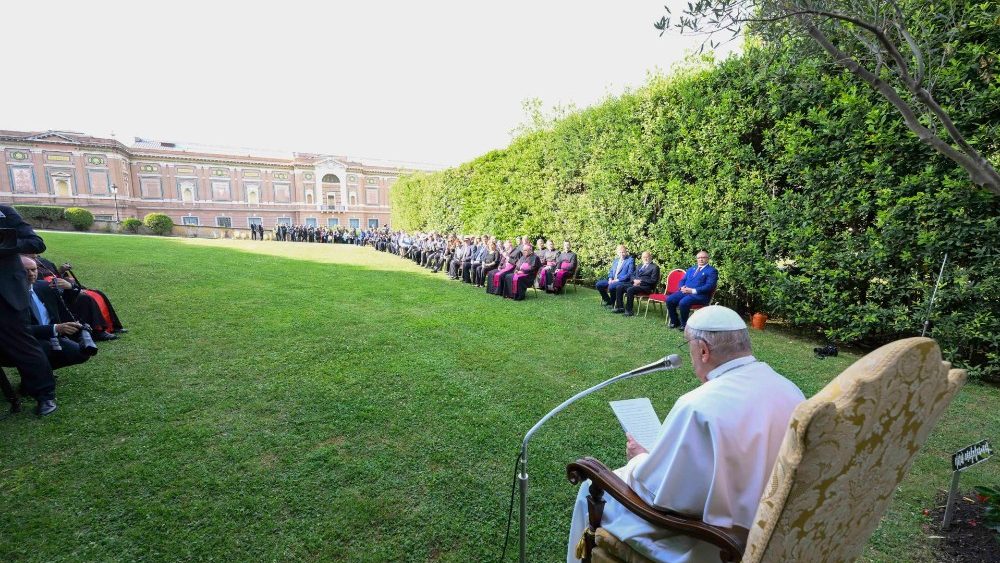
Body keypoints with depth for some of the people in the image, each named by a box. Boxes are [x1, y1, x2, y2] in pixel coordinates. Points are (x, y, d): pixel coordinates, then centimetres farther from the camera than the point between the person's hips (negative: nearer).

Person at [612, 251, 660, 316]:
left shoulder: (655, 267, 3)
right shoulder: (640, 266, 25)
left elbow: (653, 280, -8)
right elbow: (633, 276, 22)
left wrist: (640, 281, -14)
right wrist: (634, 280, -2)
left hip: (646, 287, -7)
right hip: (636, 284, 7)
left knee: (630, 289, -34)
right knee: (619, 287, -12)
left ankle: (629, 310, -27)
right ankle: (620, 307, -9)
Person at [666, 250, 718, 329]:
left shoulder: (712, 271, 2)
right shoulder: (691, 269, 24)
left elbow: (709, 286, -10)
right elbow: (682, 280, 22)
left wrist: (693, 290, -19)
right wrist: (682, 287, -3)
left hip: (700, 295, -6)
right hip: (685, 292, 6)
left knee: (683, 302, -34)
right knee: (669, 299, -17)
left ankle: (684, 324, -11)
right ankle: (674, 322, 0)